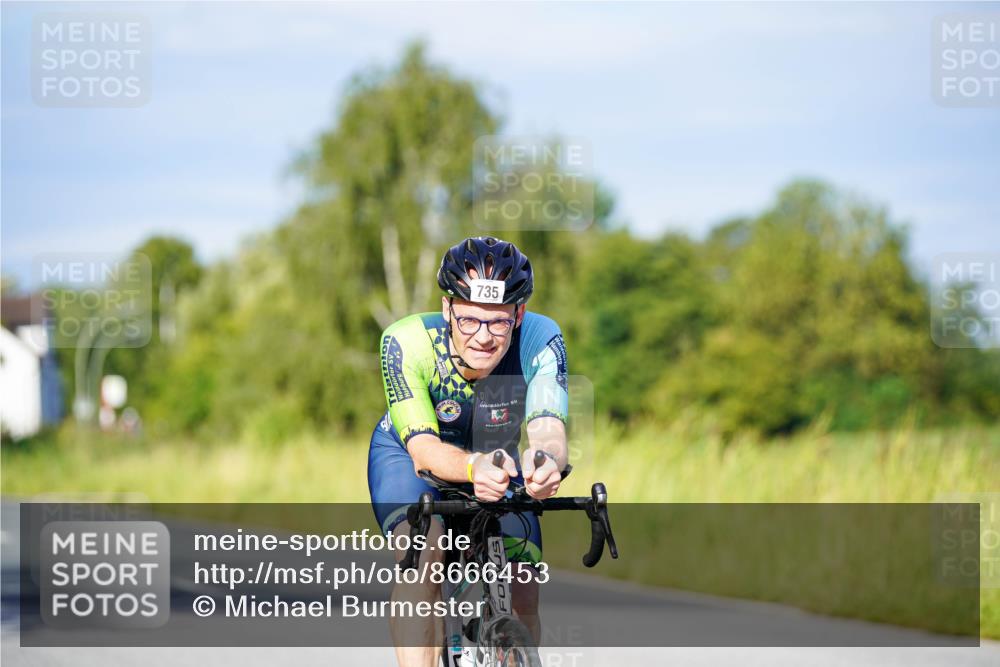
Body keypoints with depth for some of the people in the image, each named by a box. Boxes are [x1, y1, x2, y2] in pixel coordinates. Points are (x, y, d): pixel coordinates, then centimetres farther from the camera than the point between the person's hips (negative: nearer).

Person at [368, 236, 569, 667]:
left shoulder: (540, 341, -31)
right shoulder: (406, 343, -34)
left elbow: (547, 429, -44)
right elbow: (423, 447, -41)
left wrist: (545, 462, -69)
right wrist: (473, 467, -64)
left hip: (497, 459, 3)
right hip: (408, 455, -2)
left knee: (522, 607, -7)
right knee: (422, 554, -32)